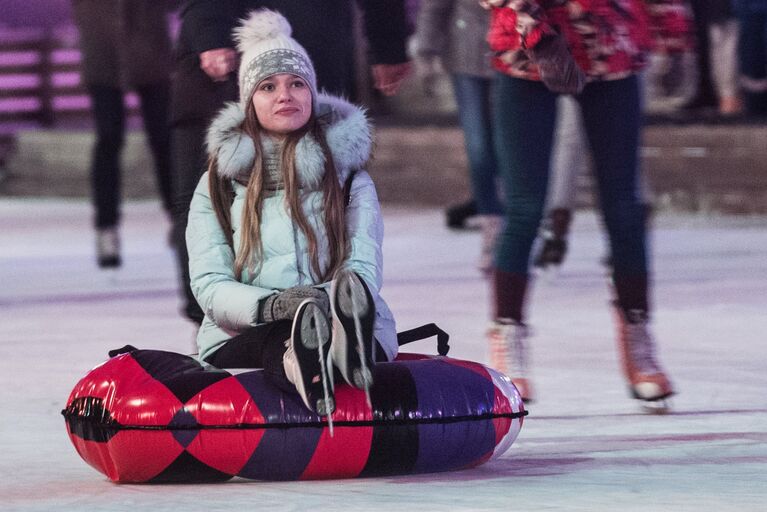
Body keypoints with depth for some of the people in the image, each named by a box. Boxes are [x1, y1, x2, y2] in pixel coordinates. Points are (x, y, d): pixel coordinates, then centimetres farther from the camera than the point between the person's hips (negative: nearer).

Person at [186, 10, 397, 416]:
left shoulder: (349, 178, 15)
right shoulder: (218, 184, 14)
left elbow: (365, 269, 1)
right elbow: (208, 285, 2)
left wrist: (336, 299, -25)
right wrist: (270, 306, -21)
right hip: (241, 338, 0)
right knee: (281, 334, -39)